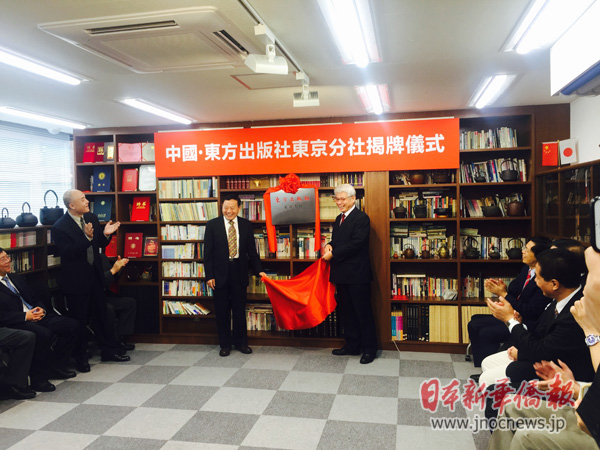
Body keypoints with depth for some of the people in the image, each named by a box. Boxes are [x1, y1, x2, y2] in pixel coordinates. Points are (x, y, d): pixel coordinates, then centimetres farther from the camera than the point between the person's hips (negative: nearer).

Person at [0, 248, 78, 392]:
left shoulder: (16, 278, 22)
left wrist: (41, 309, 1)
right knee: (44, 334, -36)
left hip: (37, 316, 8)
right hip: (17, 324, -8)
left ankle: (56, 367, 5)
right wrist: (25, 316, -20)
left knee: (73, 325, -7)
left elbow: (35, 299, 23)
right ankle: (37, 379, -16)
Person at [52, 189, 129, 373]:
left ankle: (108, 351, 27)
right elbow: (68, 253, -23)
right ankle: (81, 358, 21)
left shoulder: (91, 218, 4)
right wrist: (87, 238, -33)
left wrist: (105, 234, -12)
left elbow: (100, 244, 9)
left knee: (101, 314, 15)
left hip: (94, 276, 6)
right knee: (80, 320, 5)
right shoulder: (60, 227, -16)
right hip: (76, 280, -6)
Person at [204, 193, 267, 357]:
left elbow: (252, 251, 7)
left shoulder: (246, 225, 4)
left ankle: (241, 342, 24)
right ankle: (225, 344, 21)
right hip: (220, 273, -1)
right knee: (222, 311, 7)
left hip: (239, 272, 1)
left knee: (240, 309, 9)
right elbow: (208, 252, -2)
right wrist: (209, 276, -8)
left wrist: (259, 270, -2)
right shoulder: (212, 225, -1)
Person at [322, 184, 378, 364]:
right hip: (341, 274, 9)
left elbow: (356, 244, -20)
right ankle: (352, 345, 27)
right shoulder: (339, 219, 16)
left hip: (357, 274, -8)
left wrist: (333, 254, -16)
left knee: (363, 312, 1)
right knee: (346, 312, 15)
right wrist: (329, 245, -2)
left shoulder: (361, 218, -11)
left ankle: (369, 349, 12)